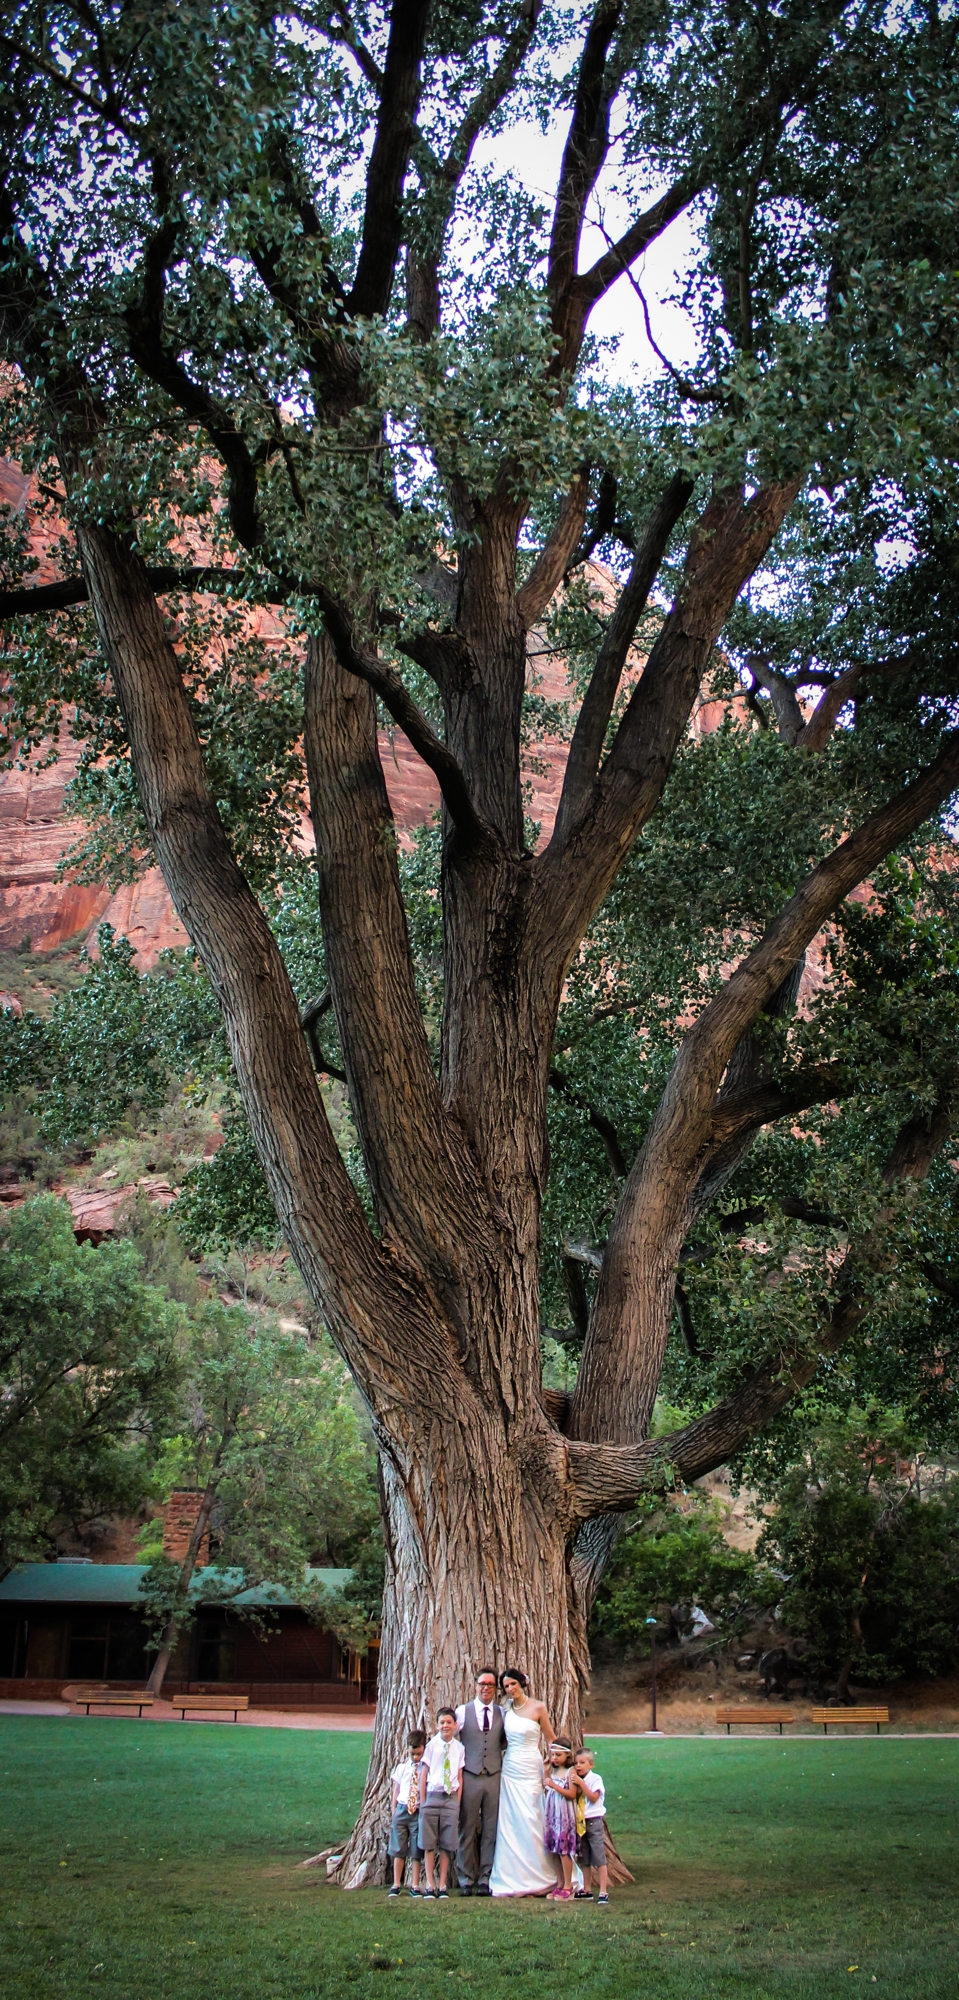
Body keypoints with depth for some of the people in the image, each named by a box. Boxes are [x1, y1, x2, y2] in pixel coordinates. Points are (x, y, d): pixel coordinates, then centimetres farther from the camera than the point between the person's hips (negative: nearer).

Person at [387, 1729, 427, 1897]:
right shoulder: (402, 1767, 5)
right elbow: (396, 1790, 9)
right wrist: (393, 1811, 7)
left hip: (419, 1812, -3)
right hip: (402, 1809, 3)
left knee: (416, 1851, 2)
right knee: (398, 1850, 7)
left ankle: (414, 1886, 11)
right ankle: (396, 1884, 15)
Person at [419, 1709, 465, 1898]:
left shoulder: (459, 1748, 2)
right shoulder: (432, 1745, -3)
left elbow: (460, 1777, 7)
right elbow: (423, 1774, 1)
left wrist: (457, 1802, 3)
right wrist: (422, 1801, 0)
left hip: (450, 1798, 1)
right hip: (432, 1796, -1)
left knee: (447, 1844, 4)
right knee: (428, 1843, 2)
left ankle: (442, 1885, 11)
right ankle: (430, 1884, 9)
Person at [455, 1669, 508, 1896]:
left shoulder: (502, 1713, 10)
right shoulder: (462, 1712, 5)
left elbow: (506, 1742, 17)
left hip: (494, 1776, 2)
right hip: (470, 1776, -2)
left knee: (491, 1830, 2)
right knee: (467, 1829, 0)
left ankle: (486, 1880, 9)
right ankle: (466, 1880, 8)